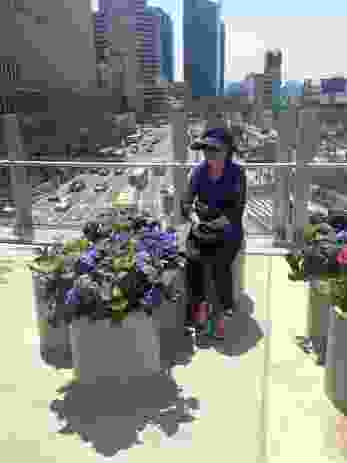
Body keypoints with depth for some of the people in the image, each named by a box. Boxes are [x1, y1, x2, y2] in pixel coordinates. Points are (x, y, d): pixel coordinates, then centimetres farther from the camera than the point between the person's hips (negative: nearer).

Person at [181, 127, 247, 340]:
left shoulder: (237, 173, -11)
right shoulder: (199, 172, -3)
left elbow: (238, 208, -16)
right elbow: (186, 202, -7)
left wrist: (215, 223, -30)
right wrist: (194, 218, -29)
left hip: (228, 231, -2)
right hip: (203, 230, 2)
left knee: (220, 265, -28)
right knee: (193, 258, -27)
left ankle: (224, 311, -3)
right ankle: (200, 303, -5)